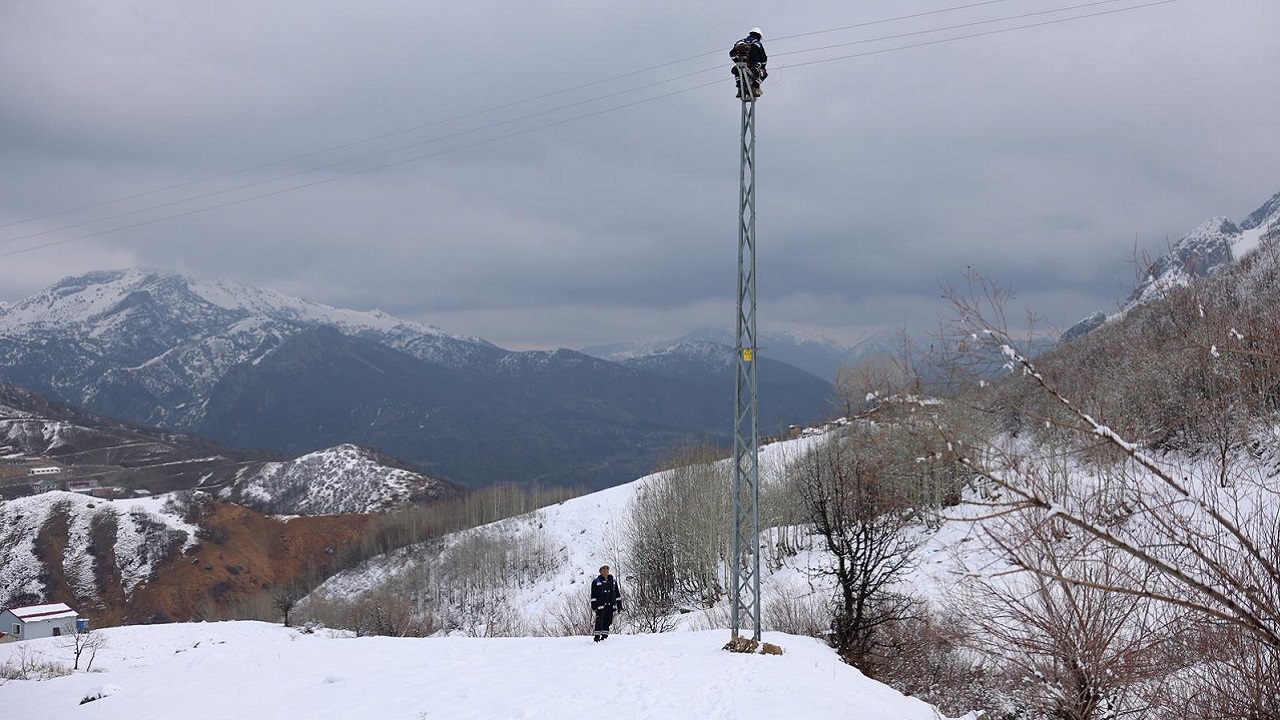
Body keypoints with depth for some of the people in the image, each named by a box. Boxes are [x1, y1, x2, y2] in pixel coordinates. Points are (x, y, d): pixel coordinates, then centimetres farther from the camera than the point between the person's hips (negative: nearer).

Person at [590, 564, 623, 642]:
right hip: (600, 605, -4)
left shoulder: (613, 581, 14)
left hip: (610, 605, 4)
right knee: (599, 621, -13)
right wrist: (594, 605, -9)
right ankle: (597, 637, -11)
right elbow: (593, 595, -1)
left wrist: (619, 605, 13)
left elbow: (617, 594, 17)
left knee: (608, 622, 6)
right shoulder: (596, 582, 1)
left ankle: (604, 636, 15)